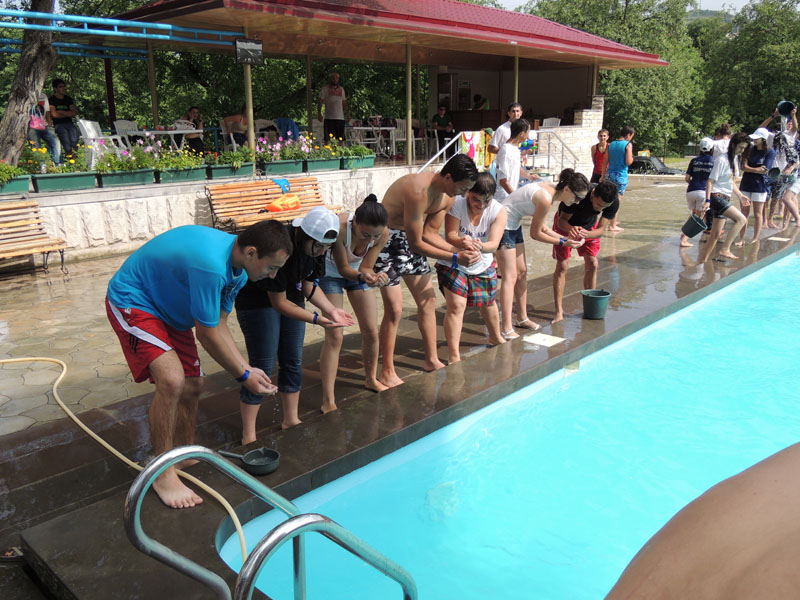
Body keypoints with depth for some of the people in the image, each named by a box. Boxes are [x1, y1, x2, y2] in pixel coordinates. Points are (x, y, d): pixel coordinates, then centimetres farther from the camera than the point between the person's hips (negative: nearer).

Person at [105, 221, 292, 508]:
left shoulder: (238, 268, -5)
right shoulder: (211, 264, -37)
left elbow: (219, 325, 1)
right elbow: (207, 334, -27)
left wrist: (247, 367, -6)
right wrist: (243, 376, -16)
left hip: (168, 308, 10)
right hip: (132, 300, -10)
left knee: (192, 384, 10)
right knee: (172, 379, -25)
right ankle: (163, 473, -8)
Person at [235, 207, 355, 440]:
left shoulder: (313, 247, -10)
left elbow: (308, 285, 2)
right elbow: (279, 303, -28)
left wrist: (331, 310, -13)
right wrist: (316, 319, -34)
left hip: (291, 297, 8)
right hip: (257, 301, -7)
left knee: (293, 362, 10)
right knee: (263, 367, -7)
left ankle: (291, 421, 25)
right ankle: (248, 436, 3)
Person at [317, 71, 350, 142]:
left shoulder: (341, 89, 18)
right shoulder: (325, 89, 4)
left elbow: (344, 102, 21)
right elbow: (320, 101, -1)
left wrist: (348, 113, 11)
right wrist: (319, 113, -13)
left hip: (340, 118, 4)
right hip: (329, 118, -4)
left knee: (340, 139, 3)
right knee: (328, 140, -7)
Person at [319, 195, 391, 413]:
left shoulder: (382, 234, -26)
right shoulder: (339, 227, -38)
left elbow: (365, 267, -18)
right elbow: (343, 268, -29)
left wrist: (374, 276, -40)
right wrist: (362, 277, -47)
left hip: (358, 272, 4)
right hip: (331, 273, -4)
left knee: (371, 331, 5)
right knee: (334, 336, -12)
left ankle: (371, 379, 32)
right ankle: (328, 402, -6)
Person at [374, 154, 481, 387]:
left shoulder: (447, 198, -5)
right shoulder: (419, 192, -33)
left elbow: (430, 234, 2)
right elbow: (416, 243, -28)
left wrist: (459, 251, -12)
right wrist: (455, 258, -26)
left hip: (411, 239, 9)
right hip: (386, 239, -8)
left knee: (428, 300, 9)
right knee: (394, 309, -9)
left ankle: (432, 360, 23)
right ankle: (387, 372, 5)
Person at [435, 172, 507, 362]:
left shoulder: (499, 211, -17)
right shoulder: (456, 203, -23)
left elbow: (494, 243, -27)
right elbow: (450, 234, -28)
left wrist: (481, 246, -50)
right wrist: (461, 242, -51)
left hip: (483, 264, 4)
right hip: (452, 263, -3)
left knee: (488, 302, 21)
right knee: (456, 305, -16)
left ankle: (496, 337, 49)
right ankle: (454, 355, -12)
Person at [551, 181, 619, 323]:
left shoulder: (614, 202, -29)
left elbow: (600, 230, -28)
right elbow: (562, 220, -29)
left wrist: (586, 234, -50)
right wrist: (571, 229, -52)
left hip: (590, 226, 3)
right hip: (566, 224, -3)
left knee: (592, 264, -2)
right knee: (562, 266, -9)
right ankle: (559, 311, -7)